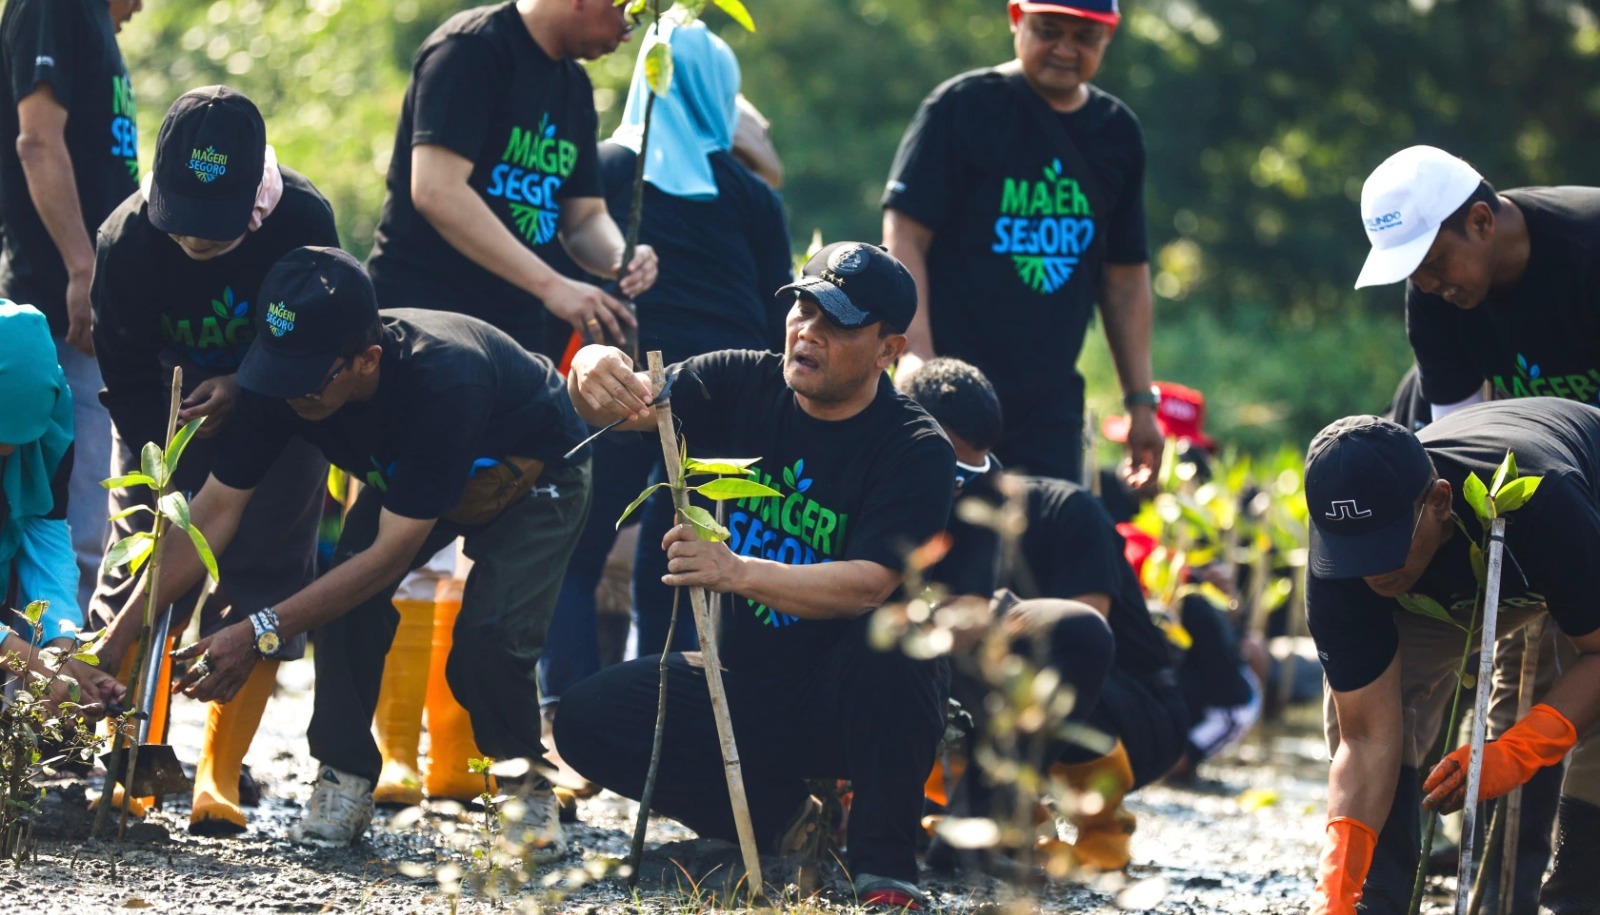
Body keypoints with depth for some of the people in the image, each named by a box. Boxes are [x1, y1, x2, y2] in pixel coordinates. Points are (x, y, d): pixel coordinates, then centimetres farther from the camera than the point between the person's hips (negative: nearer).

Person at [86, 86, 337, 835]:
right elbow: (128, 381, -20)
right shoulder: (127, 240, -28)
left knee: (262, 575, -9)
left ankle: (218, 776, -6)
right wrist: (171, 485, -27)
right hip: (167, 416, 1)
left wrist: (242, 388, -31)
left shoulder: (304, 223, -30)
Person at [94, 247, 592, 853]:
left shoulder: (442, 382, -44)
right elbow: (216, 508, -21)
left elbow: (393, 553, -40)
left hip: (535, 477, -5)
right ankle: (345, 780, -9)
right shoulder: (284, 378, -27)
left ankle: (530, 784, 0)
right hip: (406, 477, 5)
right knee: (347, 587, -22)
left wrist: (261, 634, -42)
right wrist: (115, 637, -28)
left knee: (489, 636, -26)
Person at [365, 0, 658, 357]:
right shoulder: (473, 48, -12)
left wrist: (620, 260, -10)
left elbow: (584, 216, 15)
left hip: (515, 328, 8)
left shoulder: (574, 84, 14)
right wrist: (551, 285, -25)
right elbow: (436, 193, -23)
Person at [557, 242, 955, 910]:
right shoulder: (742, 386, -1)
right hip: (743, 687, 5)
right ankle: (777, 815, 0)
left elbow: (868, 585, -28)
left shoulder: (916, 449, -15)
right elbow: (635, 405, -15)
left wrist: (738, 572, -43)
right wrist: (591, 374, -40)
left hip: (853, 702, -5)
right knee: (587, 717, -15)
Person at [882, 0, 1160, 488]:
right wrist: (920, 366, -18)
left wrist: (1140, 400, 15)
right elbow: (904, 236, -9)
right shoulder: (964, 105, -4)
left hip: (1052, 406, 5)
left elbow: (1126, 275, 18)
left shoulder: (1116, 132, 12)